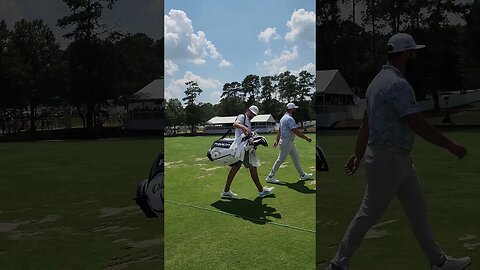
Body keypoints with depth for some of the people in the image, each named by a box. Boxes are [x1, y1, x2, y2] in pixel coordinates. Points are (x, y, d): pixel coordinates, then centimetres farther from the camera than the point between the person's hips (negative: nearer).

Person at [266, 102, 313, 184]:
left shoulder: (283, 117, 12)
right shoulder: (289, 119, -20)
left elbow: (279, 130, 18)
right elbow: (296, 131, -24)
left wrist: (277, 140, 23)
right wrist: (306, 138, -17)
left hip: (290, 143, 10)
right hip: (286, 142, -10)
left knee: (296, 158, 14)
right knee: (280, 160, -3)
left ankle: (302, 175, 22)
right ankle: (270, 177, 4)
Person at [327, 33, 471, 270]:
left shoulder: (378, 80, 12)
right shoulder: (398, 84, -20)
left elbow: (365, 122, 14)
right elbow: (418, 125, -23)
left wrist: (358, 154, 18)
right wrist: (451, 146, -13)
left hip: (399, 160, 10)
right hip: (388, 160, -10)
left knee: (417, 208, 17)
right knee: (369, 214, 0)